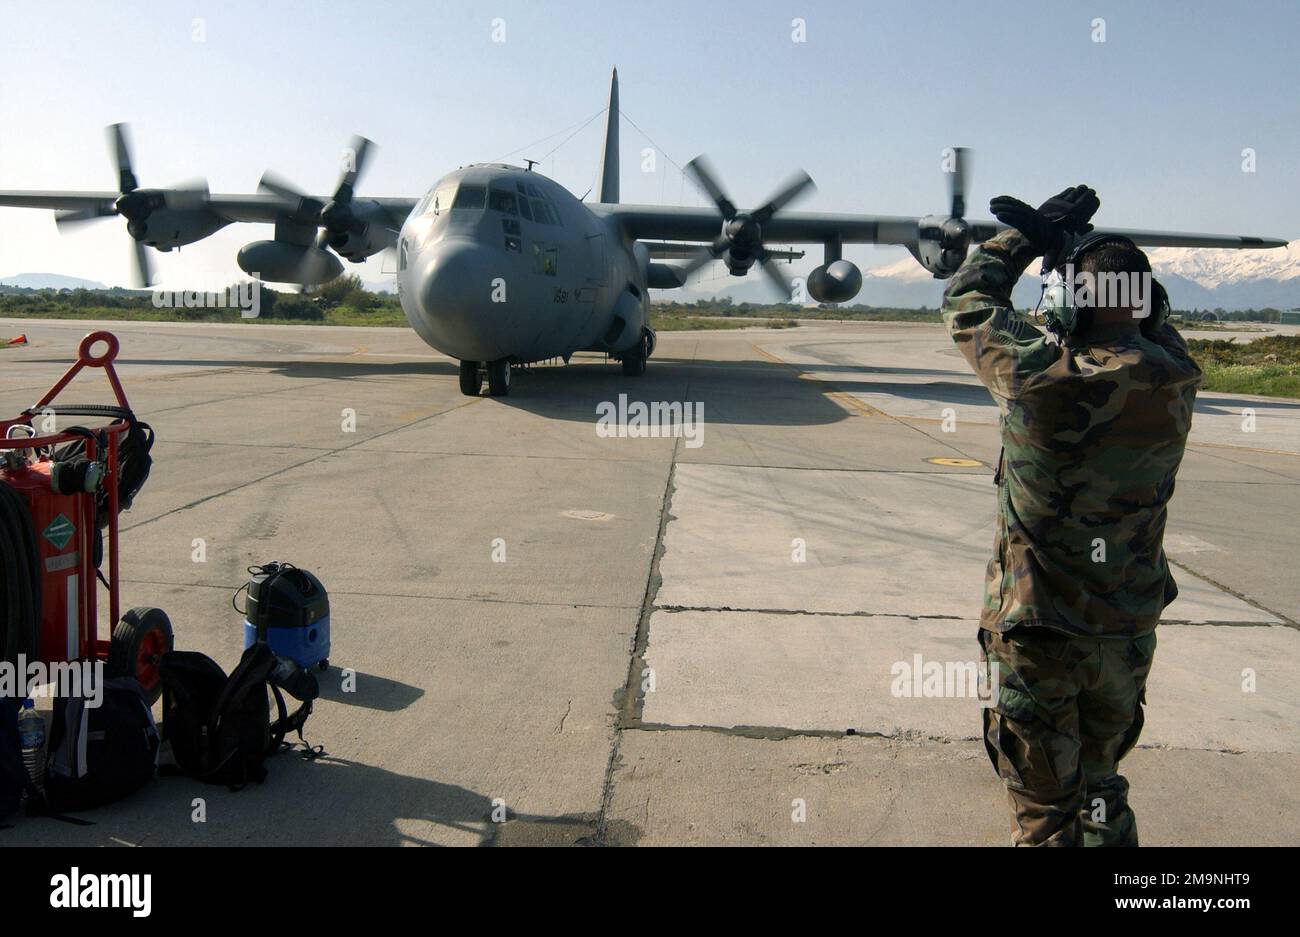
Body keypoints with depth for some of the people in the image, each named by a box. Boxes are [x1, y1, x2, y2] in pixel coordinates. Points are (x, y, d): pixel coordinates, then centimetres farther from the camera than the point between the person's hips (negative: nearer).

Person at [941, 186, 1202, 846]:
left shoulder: (1038, 375, -23)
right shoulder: (1177, 381, -9)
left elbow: (967, 300, -4)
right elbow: (1144, 324, 13)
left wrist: (1028, 234, 7)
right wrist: (1072, 244, 12)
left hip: (1036, 633, -5)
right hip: (1129, 632, 5)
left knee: (1046, 814, 10)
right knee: (1101, 787, 27)